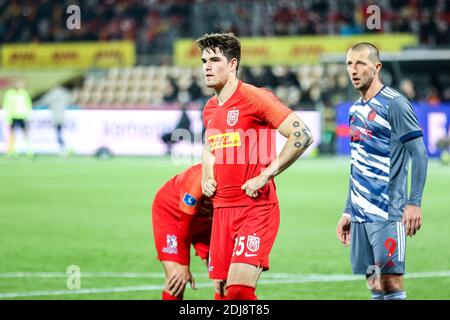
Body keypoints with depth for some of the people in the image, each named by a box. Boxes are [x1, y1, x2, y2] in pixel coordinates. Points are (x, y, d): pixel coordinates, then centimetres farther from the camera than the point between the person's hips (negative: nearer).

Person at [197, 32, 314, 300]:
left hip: (256, 207, -8)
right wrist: (206, 179, 14)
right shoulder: (210, 109, 14)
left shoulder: (254, 98, -10)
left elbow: (303, 135, -16)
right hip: (221, 209, 8)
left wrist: (266, 175, -16)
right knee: (223, 291, 7)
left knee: (239, 290, -18)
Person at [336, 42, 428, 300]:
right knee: (374, 284, 6)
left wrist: (414, 203, -18)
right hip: (361, 215, 7)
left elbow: (419, 154, -11)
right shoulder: (356, 110, 16)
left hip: (388, 213, -7)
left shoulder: (394, 104, -8)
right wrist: (348, 212, 21)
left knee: (391, 280, -11)